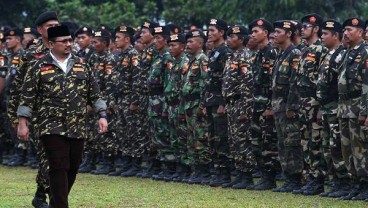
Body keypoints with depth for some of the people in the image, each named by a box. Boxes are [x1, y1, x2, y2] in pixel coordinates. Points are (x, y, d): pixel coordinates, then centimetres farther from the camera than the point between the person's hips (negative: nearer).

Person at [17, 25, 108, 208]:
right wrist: (22, 124, -5)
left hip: (77, 129, 4)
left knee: (72, 169, 8)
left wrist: (102, 116, 5)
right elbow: (27, 97, 0)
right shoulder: (40, 67, -1)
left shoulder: (81, 65, 10)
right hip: (52, 128, -4)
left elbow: (95, 93, 14)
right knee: (59, 168, -11)